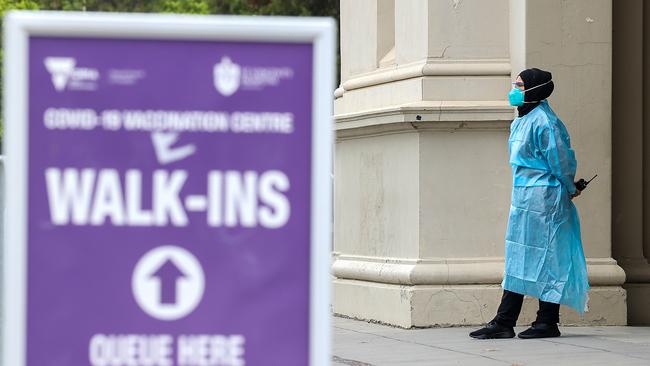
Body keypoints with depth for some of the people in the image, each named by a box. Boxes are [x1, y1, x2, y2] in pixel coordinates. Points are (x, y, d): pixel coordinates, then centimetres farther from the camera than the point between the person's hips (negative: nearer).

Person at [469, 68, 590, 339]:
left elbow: (562, 161, -15)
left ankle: (548, 322, 2)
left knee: (544, 258, -4)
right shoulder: (521, 121, 15)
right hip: (524, 198, 10)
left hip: (543, 198, -10)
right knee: (518, 258, 8)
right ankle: (504, 322, 9)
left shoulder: (544, 123, -16)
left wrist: (569, 189, -2)